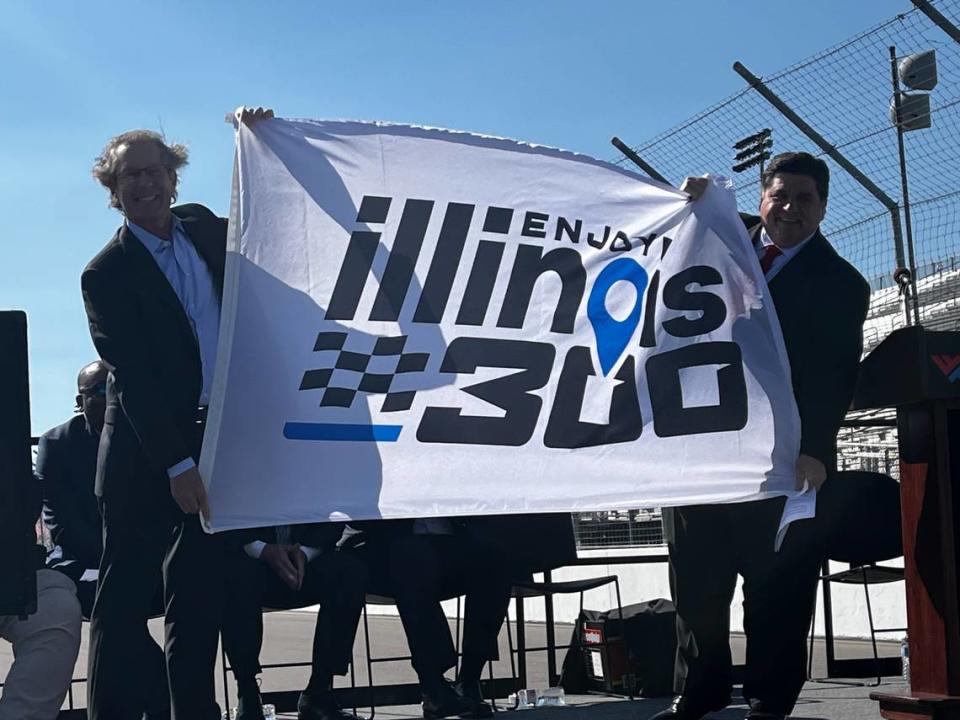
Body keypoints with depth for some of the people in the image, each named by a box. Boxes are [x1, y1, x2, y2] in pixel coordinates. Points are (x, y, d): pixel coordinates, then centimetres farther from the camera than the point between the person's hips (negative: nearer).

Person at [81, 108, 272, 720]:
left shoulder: (203, 226, 10)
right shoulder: (106, 274, -8)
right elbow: (133, 378, -13)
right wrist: (177, 464, -17)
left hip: (215, 439, 5)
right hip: (145, 452, -5)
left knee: (201, 592, 9)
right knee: (127, 593, 0)